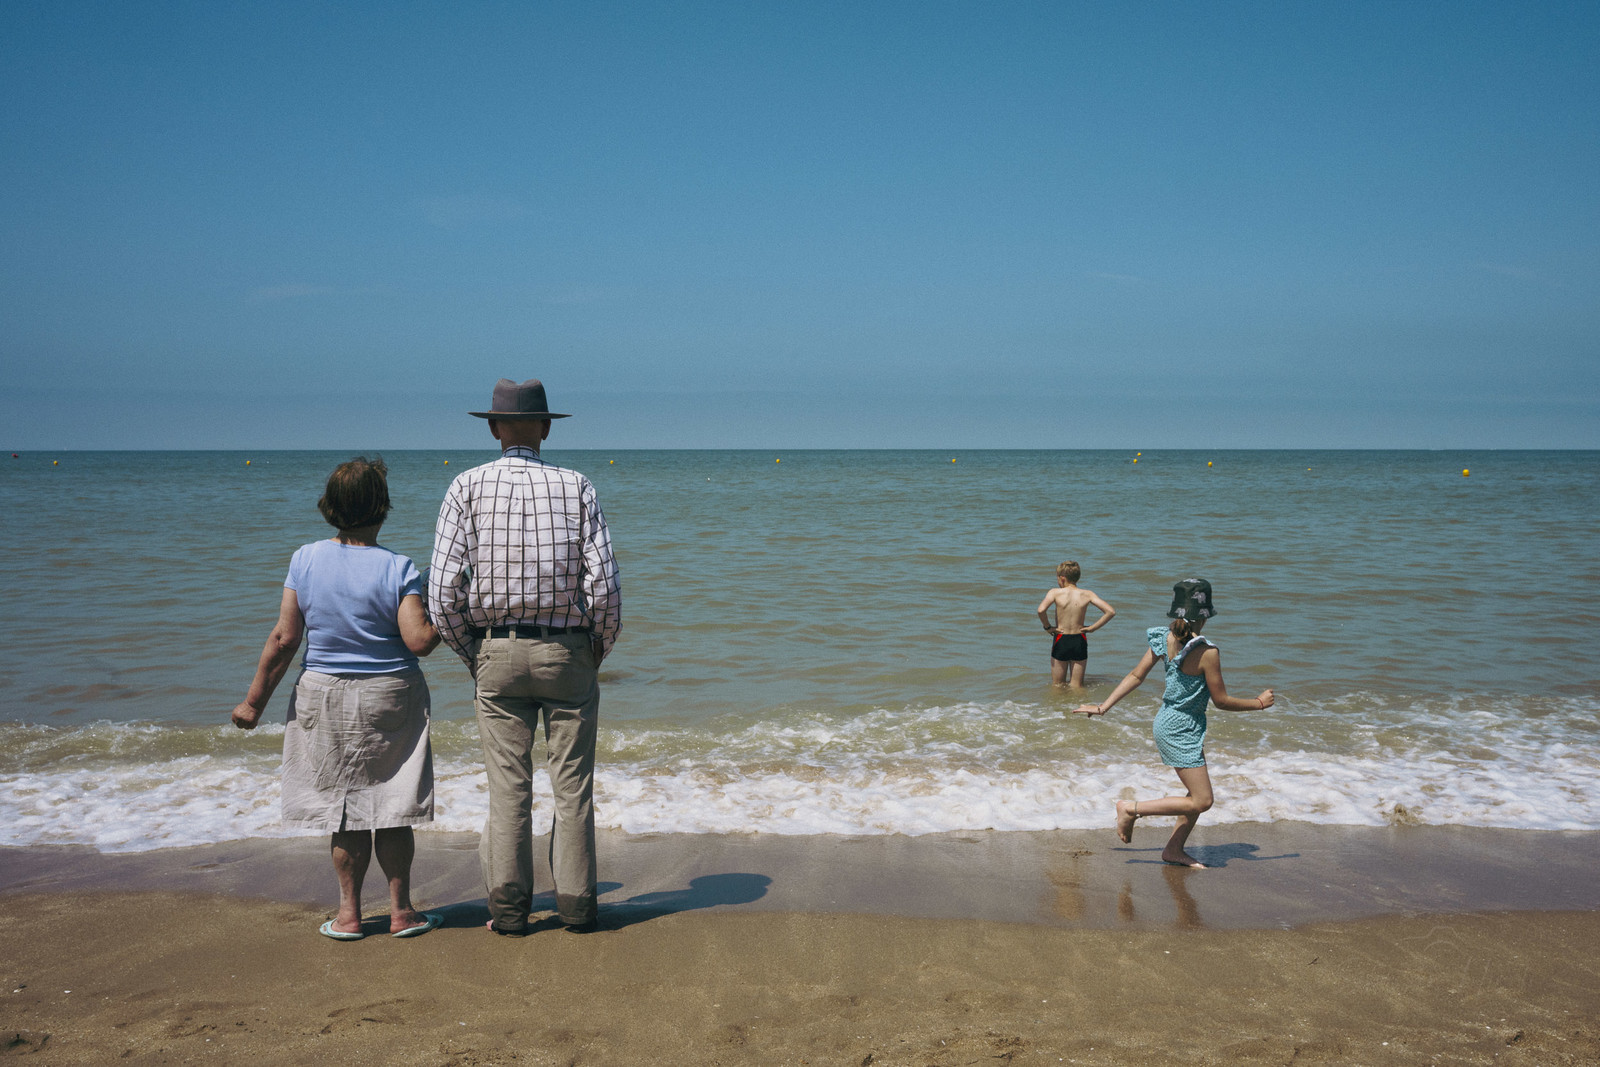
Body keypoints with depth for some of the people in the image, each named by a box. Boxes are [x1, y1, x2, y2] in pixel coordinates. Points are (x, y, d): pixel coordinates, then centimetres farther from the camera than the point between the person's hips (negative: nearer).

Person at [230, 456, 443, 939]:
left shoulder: (305, 560, -6)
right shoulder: (398, 568, -13)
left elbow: (284, 638, -6)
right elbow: (419, 641, -17)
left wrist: (255, 701, 1)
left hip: (325, 698, 2)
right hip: (391, 699, -2)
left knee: (343, 810, 12)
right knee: (390, 809, 9)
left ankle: (349, 913, 18)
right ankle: (401, 911, 16)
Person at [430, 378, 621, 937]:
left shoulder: (467, 488, -3)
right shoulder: (576, 487, -3)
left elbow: (444, 591, -9)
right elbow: (604, 585, -9)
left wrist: (470, 654, 6)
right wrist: (598, 652, 7)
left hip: (496, 653, 0)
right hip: (568, 651, 0)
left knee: (508, 786, 7)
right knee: (573, 785, 8)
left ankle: (508, 906, 11)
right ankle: (576, 903, 13)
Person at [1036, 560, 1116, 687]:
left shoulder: (1055, 593, -8)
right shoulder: (1087, 594, -2)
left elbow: (1041, 610, -27)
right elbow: (1111, 612, -8)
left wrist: (1048, 627, -9)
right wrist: (1092, 628, -1)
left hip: (1061, 640, -2)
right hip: (1080, 641, 2)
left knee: (1057, 685, 12)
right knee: (1077, 686, 12)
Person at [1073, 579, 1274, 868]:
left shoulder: (1165, 638, -3)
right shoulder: (1206, 652, -25)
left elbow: (1136, 676, 1)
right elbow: (1221, 700, -16)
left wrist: (1103, 707, 8)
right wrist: (1259, 703, -2)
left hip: (1168, 722, 9)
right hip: (1181, 730, -9)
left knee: (1200, 792, 18)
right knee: (1201, 801, -1)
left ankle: (1174, 850, 25)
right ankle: (1132, 808, 2)